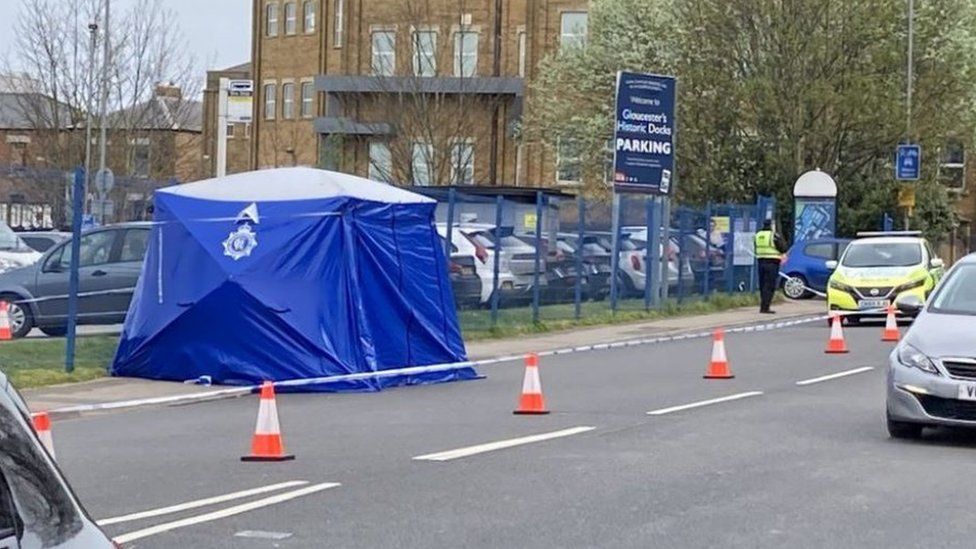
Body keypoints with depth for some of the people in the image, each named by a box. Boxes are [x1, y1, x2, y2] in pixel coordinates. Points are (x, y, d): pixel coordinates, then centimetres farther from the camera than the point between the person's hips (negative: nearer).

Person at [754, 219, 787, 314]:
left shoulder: (758, 235, 8)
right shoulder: (773, 235, -12)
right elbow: (783, 249, -9)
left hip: (761, 262, 6)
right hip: (772, 263, -6)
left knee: (763, 285, 14)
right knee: (770, 286, -5)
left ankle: (763, 306, 18)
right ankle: (765, 307, -10)